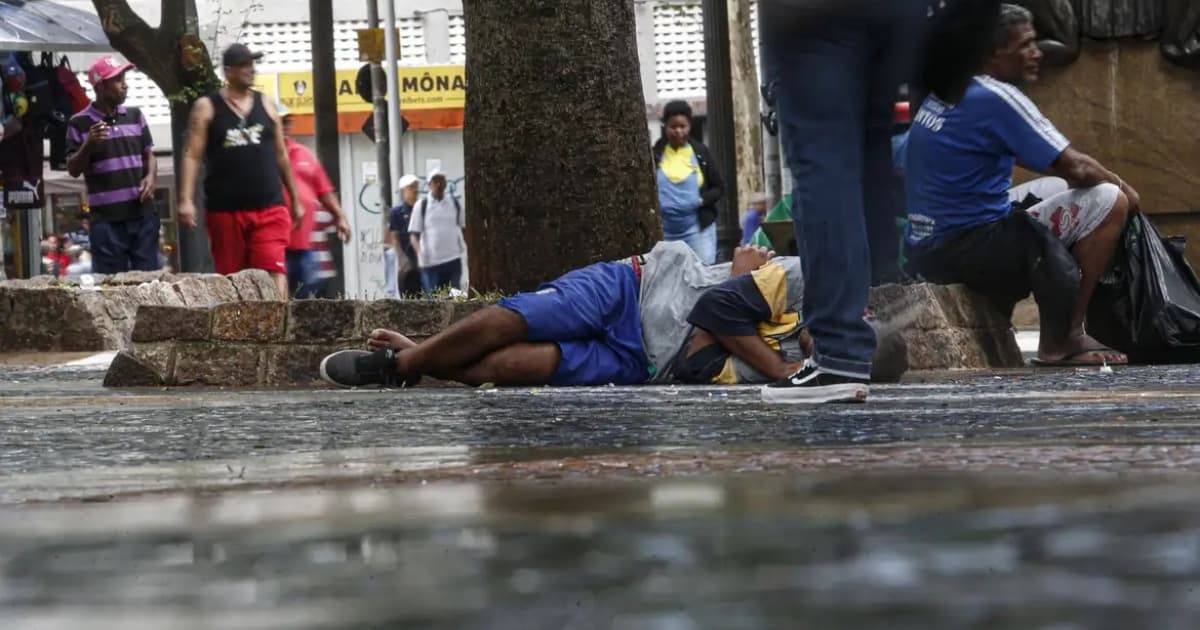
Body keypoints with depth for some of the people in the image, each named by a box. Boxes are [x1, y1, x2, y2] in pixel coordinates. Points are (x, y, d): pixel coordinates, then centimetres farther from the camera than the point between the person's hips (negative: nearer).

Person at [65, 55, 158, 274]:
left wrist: (151, 177, -3)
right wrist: (89, 144, -19)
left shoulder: (135, 116, 10)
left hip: (143, 213, 4)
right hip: (107, 218, -4)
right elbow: (73, 170, -2)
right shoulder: (79, 123, -2)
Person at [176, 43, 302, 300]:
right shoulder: (207, 108, 3)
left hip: (269, 208, 1)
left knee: (275, 273, -14)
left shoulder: (266, 104, 11)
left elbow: (281, 155, 17)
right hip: (225, 209, -1)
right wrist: (186, 200, -15)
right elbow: (192, 155, -3)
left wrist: (295, 200, 18)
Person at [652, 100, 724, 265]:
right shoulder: (656, 154, 3)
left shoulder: (700, 152, 5)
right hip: (664, 232, 0)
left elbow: (719, 188, 8)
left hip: (698, 229, 0)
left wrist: (701, 200, -10)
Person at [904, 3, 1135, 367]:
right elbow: (1075, 168, -12)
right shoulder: (997, 98, -14)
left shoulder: (944, 95, 13)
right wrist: (1122, 186, 7)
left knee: (1054, 188, 25)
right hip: (971, 247, -9)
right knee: (1109, 201, -7)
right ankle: (1065, 339, -3)